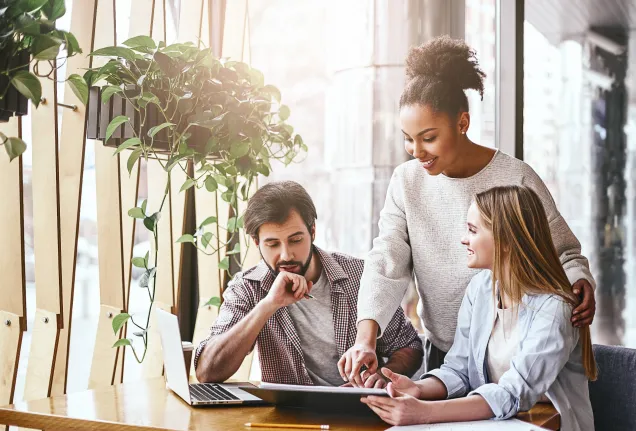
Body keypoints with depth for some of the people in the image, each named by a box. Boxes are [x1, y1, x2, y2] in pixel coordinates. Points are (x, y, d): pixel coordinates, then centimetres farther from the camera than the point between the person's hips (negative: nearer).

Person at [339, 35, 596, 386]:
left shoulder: (516, 179, -11)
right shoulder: (406, 181, 0)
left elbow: (564, 253, -1)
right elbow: (386, 264, -7)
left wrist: (580, 283, -25)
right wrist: (365, 337, -22)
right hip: (441, 354, 3)